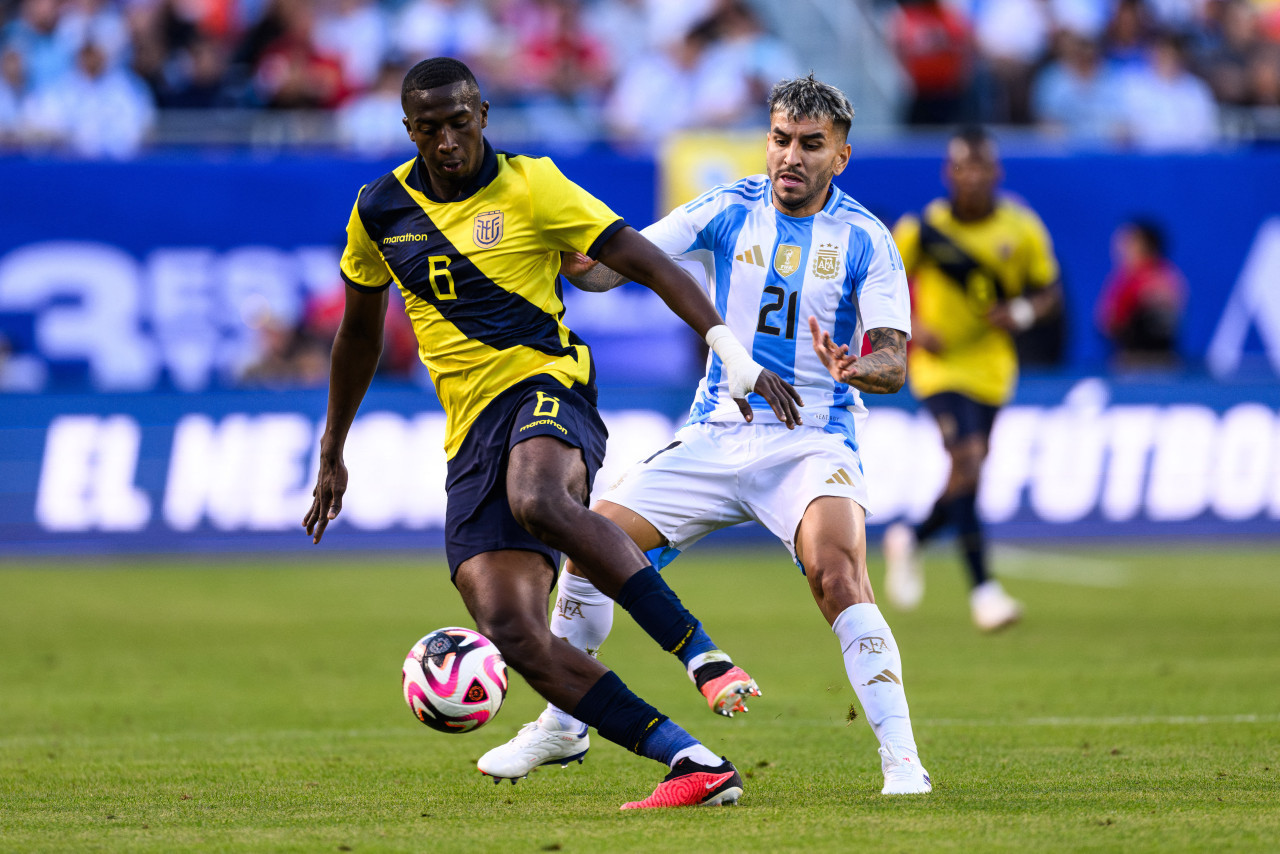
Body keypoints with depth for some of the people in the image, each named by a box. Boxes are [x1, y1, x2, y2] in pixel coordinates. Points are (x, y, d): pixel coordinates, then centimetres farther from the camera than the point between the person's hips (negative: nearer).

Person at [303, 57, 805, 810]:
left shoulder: (529, 188, -2)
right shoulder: (381, 211, 11)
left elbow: (646, 262, -4)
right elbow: (360, 331, 25)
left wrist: (734, 353, -15)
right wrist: (332, 456, 30)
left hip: (546, 388, -5)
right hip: (471, 432, 5)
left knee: (538, 500, -41)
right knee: (509, 631, -16)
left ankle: (702, 655, -36)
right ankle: (694, 764, -17)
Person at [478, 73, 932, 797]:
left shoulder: (865, 240, -5)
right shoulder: (728, 211, 2)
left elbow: (894, 361, -11)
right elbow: (614, 265, 1)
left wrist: (859, 369, -34)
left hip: (813, 444, -4)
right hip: (716, 437, 4)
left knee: (837, 574, -30)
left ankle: (901, 757, -26)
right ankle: (563, 727, 17)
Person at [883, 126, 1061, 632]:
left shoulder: (1022, 229, -4)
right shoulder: (922, 229, -10)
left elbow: (1049, 290, 7)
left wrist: (1022, 313, -15)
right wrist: (910, 325, -15)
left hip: (992, 363, 4)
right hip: (939, 362, -4)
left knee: (969, 475, 9)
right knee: (967, 462, -21)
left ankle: (910, 541, 40)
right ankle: (983, 590, -20)